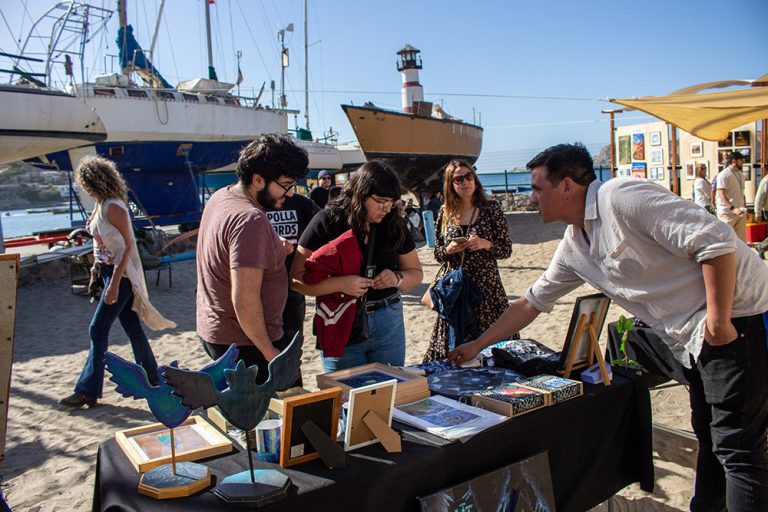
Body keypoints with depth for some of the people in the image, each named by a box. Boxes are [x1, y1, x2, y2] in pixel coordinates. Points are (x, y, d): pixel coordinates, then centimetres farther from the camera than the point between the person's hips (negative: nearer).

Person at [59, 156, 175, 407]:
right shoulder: (100, 205, 9)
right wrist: (96, 269, 15)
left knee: (98, 330, -5)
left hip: (121, 274, -9)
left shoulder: (113, 207, -18)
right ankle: (151, 376, 27)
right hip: (108, 271, 9)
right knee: (131, 325, 15)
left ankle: (88, 391, 3)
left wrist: (115, 282, -24)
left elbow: (127, 246, -20)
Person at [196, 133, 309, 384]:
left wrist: (274, 250, 9)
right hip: (246, 342, -10)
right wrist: (269, 352, -17)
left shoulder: (220, 197, 6)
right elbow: (245, 301, -27)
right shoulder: (251, 220, -24)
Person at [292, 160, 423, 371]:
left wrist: (397, 278, -10)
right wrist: (341, 284, -27)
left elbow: (416, 273, 12)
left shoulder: (394, 224, 2)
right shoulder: (328, 222, -10)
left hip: (388, 322, 4)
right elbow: (297, 279, -13)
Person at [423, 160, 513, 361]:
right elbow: (438, 254, 12)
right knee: (453, 350, 4)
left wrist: (485, 244, -16)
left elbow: (507, 250, 1)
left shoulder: (491, 208, -1)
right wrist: (449, 250, -9)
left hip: (487, 288, -2)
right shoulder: (445, 212, 5)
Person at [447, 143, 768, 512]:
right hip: (692, 337, 9)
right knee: (709, 438, 18)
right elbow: (532, 302, 18)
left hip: (737, 319, -9)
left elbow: (716, 240, -24)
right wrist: (476, 346, 19)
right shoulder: (574, 246, 9)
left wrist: (719, 320, -21)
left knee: (737, 448, -3)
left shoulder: (622, 198, -20)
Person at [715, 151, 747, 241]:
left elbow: (741, 193, 21)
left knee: (742, 239, 8)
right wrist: (733, 208, -26)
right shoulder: (724, 175, -10)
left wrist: (744, 210, 16)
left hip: (740, 212, 8)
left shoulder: (740, 174, 15)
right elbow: (721, 194, -18)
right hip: (727, 212, -8)